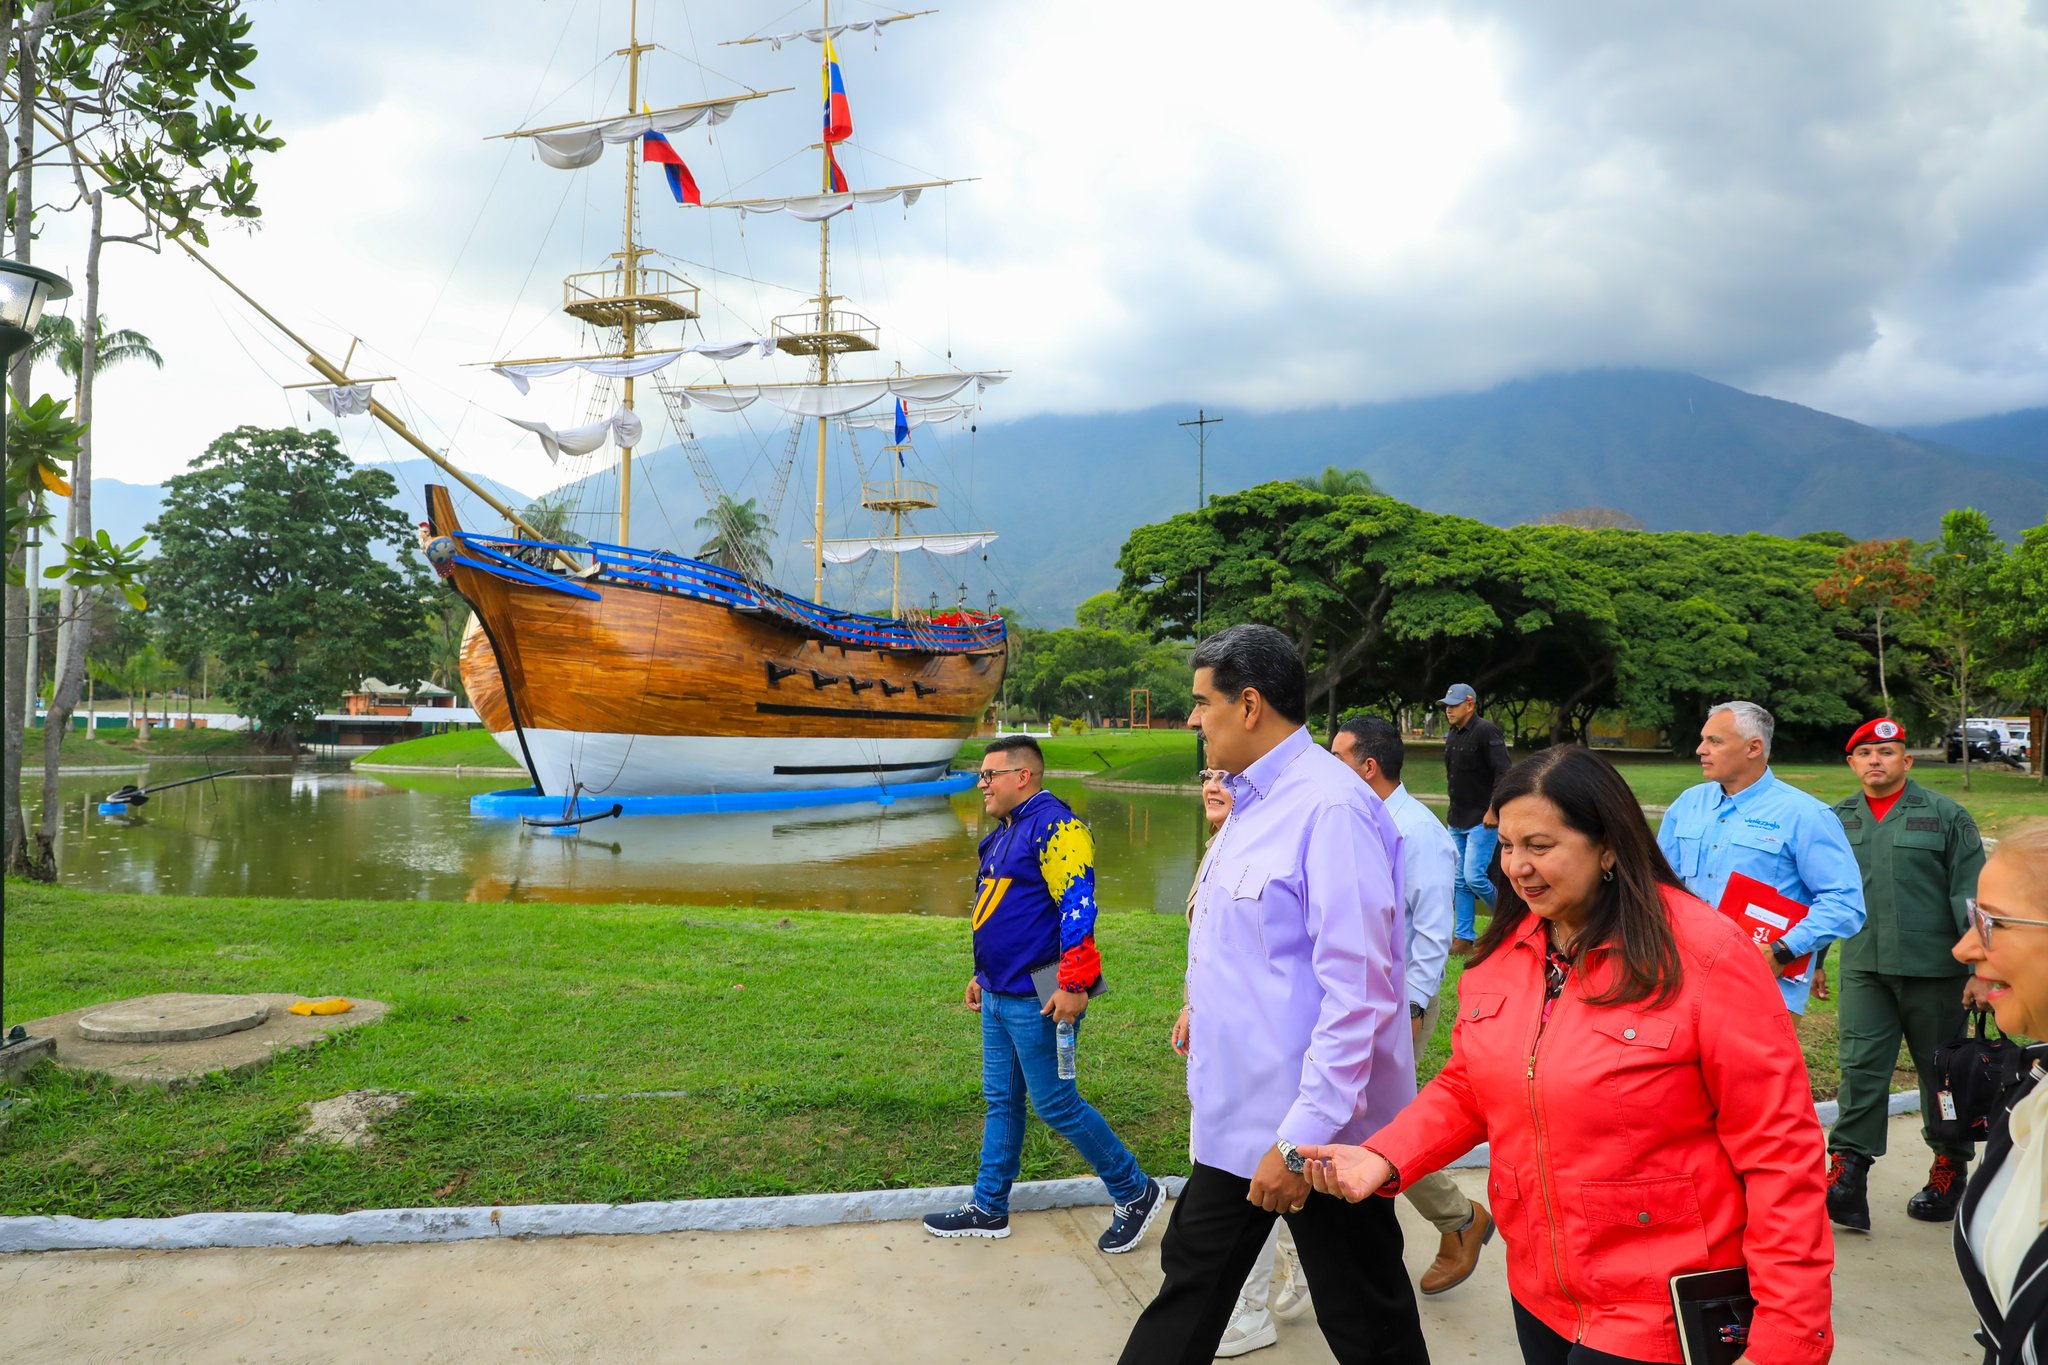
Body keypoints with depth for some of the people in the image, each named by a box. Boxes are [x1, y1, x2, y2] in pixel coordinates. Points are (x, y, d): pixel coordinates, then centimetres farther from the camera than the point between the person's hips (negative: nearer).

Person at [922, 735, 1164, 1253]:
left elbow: (1078, 907, -23)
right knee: (1001, 1100, 15)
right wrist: (983, 974, 26)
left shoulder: (1054, 825, -16)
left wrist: (1074, 985, -26)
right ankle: (989, 1208, 26)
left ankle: (1136, 1192, 14)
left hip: (1035, 999, -9)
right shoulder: (1004, 832, 15)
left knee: (1055, 1103, -1)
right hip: (999, 996, 10)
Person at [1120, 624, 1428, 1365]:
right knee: (1191, 1283, 19)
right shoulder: (1254, 800, 8)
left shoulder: (1329, 807, -22)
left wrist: (1303, 1138, -25)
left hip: (1314, 1132, -9)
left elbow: (1357, 993, -26)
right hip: (1238, 1117, 9)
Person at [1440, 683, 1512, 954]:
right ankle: (1464, 938, 15)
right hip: (1458, 821, 9)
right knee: (1461, 881, 9)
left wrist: (1493, 810, -24)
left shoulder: (1486, 731, -13)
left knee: (1473, 876, -15)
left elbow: (1504, 773, -20)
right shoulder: (1451, 736, 13)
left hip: (1482, 820, -9)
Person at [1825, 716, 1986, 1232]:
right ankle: (1846, 1180, -8)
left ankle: (1949, 1171, 29)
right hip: (1863, 968, 2)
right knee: (1860, 1069, -6)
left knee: (1942, 1073, 11)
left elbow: (1971, 896, -4)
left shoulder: (1946, 816, -1)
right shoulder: (1837, 819, 9)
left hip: (1934, 969, -2)